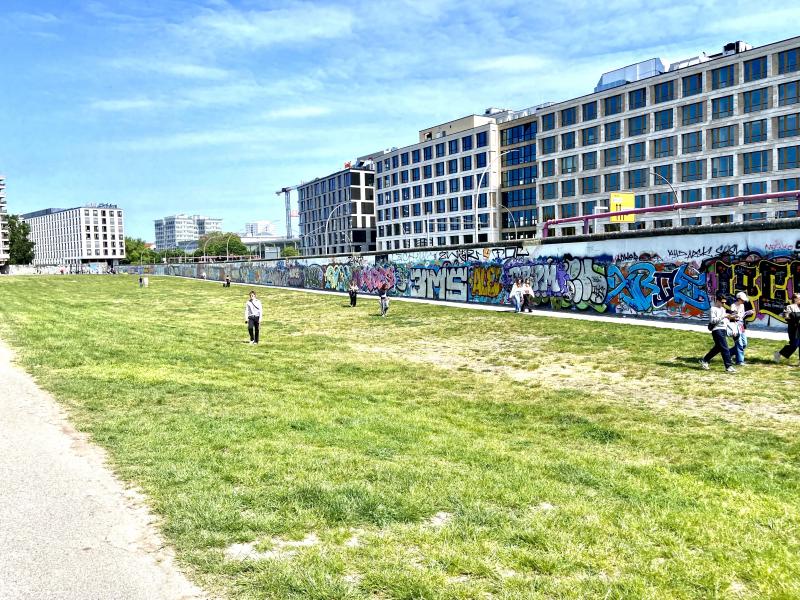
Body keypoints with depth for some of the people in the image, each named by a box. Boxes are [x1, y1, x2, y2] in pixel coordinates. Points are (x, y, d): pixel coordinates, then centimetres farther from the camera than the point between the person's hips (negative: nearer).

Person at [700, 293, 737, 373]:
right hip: (717, 330, -9)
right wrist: (722, 316, -23)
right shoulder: (713, 309, -8)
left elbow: (725, 319, 26)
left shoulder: (723, 309, 20)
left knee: (718, 348, 14)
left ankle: (704, 360, 25)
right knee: (725, 348, -12)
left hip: (724, 330, 9)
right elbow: (712, 320, -19)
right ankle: (728, 366, -11)